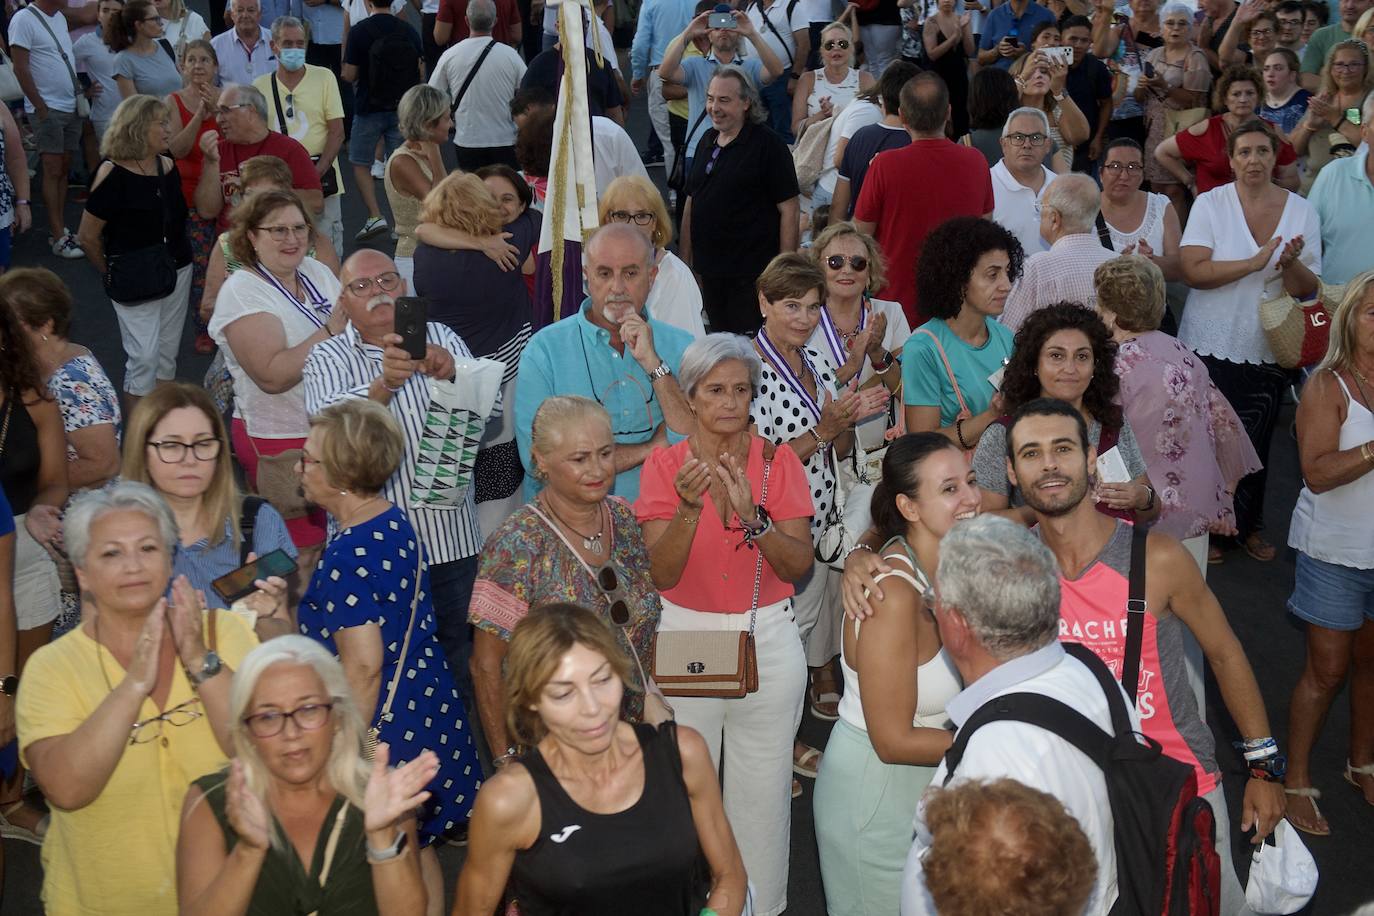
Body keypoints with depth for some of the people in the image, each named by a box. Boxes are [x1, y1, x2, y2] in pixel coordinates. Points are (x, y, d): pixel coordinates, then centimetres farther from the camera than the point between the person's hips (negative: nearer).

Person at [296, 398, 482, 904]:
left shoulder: (350, 554, -23)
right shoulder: (399, 524, 3)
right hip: (431, 711, 9)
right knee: (418, 851, 21)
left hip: (387, 729, -9)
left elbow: (362, 667, -25)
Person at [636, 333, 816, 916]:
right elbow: (661, 573, -11)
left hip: (768, 640, 1)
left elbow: (800, 567, -9)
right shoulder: (665, 464, -3)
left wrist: (753, 515, -24)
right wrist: (689, 507, -27)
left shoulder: (780, 463, -1)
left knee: (762, 788, 8)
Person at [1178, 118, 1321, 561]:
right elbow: (1193, 271, -18)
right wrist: (1256, 262, -25)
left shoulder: (1301, 211, 0)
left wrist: (1292, 263, -24)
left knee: (1255, 441, 13)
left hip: (1268, 351, 2)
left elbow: (1306, 289, -3)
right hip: (1212, 345, -2)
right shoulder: (1210, 204, -7)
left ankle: (1249, 525, 32)